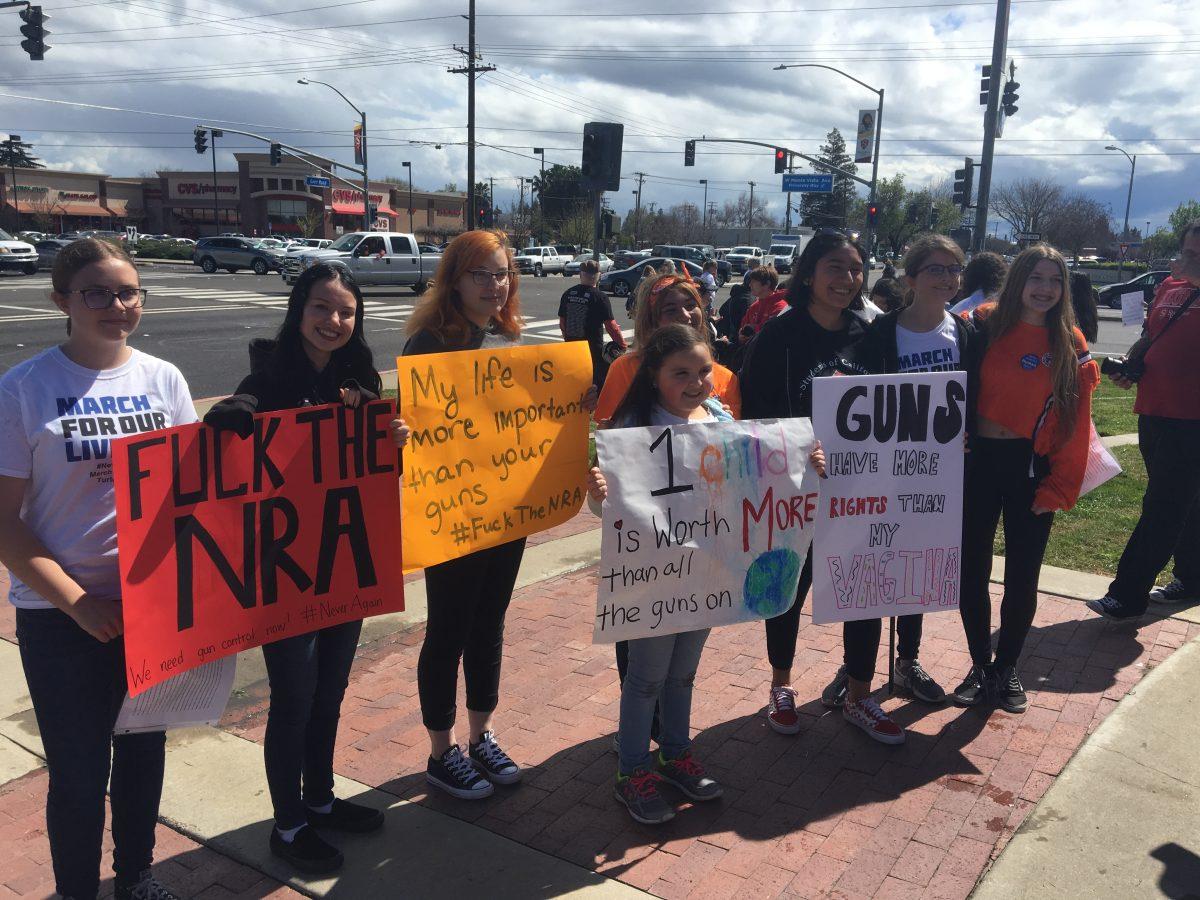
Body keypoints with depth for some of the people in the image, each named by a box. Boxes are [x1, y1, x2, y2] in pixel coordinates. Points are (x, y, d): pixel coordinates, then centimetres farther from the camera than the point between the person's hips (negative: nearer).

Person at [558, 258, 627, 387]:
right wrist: (622, 344, -1)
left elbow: (562, 322, 11)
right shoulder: (600, 297, -12)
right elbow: (610, 325, -12)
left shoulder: (567, 294, 4)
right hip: (594, 346, -5)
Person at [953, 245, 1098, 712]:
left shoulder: (1071, 344, -1)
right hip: (979, 462, 0)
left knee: (1022, 577, 10)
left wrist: (1059, 487, -7)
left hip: (1033, 470, 0)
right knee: (972, 572, 7)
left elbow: (1077, 423, -2)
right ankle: (981, 666, 26)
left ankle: (1006, 668, 29)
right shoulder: (984, 325, -3)